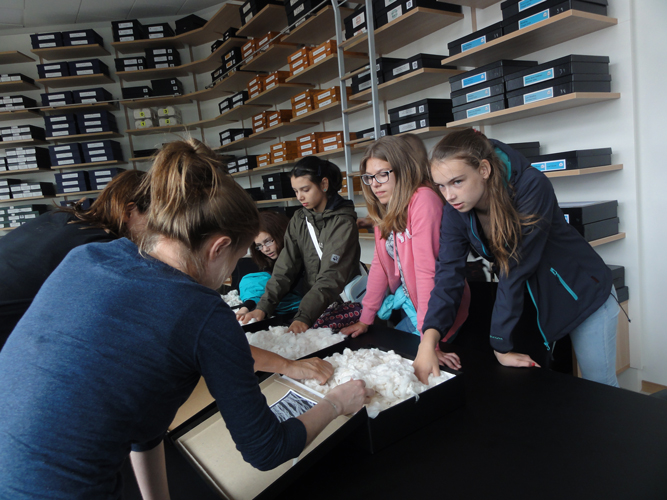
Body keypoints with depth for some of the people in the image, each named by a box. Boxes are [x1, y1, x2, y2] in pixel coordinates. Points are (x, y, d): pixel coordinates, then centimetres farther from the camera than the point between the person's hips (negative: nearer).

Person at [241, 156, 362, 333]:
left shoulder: (343, 222, -11)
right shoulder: (299, 219, 7)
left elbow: (331, 277, -20)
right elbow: (285, 267, 0)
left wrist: (304, 316, -30)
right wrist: (263, 307, -11)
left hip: (343, 303, -5)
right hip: (311, 302, 5)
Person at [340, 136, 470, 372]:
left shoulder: (423, 199, -24)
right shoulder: (384, 209, 3)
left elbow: (427, 269, -29)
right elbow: (379, 264, 5)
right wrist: (365, 319, 4)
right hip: (411, 307, 8)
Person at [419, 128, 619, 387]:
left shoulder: (531, 186, -31)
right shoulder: (455, 211, -16)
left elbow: (515, 269, -33)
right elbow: (449, 274, -22)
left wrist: (501, 345, -30)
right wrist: (429, 340, -34)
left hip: (582, 294, -4)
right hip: (530, 301, 4)